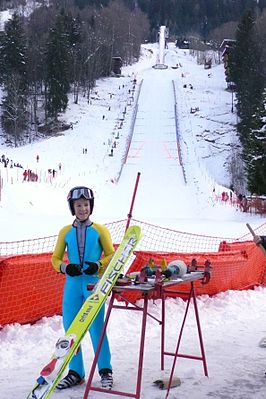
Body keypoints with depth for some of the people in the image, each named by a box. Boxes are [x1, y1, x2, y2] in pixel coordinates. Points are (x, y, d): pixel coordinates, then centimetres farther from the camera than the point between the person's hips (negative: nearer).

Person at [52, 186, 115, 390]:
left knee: (96, 328, -4)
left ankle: (105, 370, 14)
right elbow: (55, 258, 11)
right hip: (72, 284, 3)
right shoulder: (65, 232, 8)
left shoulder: (100, 230, 3)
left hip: (94, 284, -3)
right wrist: (66, 268, -9)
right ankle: (75, 372, 20)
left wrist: (98, 265, -12)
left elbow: (111, 254, 6)